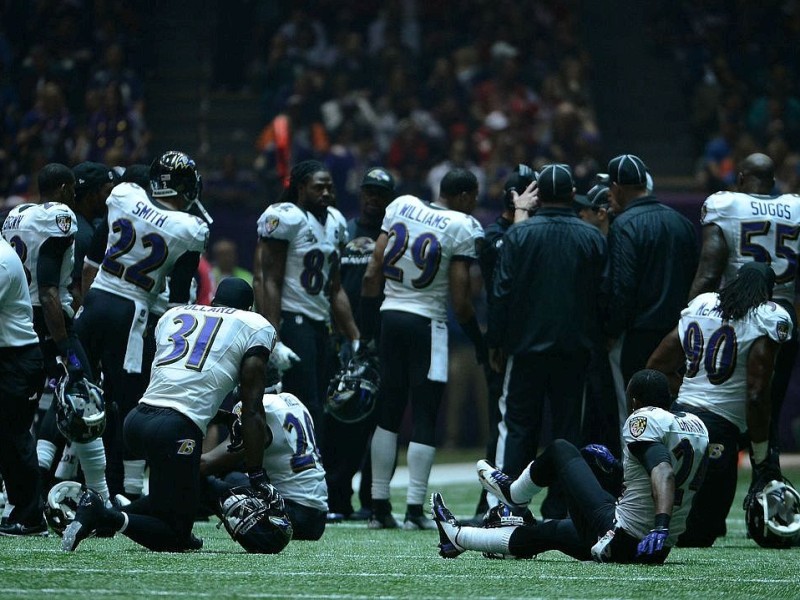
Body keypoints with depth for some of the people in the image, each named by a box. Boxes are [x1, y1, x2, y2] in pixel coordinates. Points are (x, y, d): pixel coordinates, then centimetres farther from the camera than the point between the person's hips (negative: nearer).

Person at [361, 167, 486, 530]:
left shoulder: (400, 207, 6)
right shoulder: (464, 229, -8)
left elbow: (372, 274, 5)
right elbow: (460, 299, -9)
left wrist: (367, 325, 13)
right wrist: (480, 343, 4)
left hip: (389, 315, 5)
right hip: (427, 323, -5)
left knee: (387, 415, 11)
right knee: (424, 420, 2)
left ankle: (380, 507, 10)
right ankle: (414, 509, -3)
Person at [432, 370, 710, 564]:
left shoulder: (643, 420, -13)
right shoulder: (696, 425, 11)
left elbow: (664, 473, -30)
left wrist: (660, 527, -41)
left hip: (619, 539, -8)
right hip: (660, 550, 8)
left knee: (561, 450, 14)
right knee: (552, 531, 29)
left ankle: (512, 492, 41)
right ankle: (458, 537, 42)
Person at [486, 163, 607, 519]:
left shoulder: (519, 234, -4)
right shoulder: (592, 238, 1)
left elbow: (502, 293, -4)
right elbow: (603, 296, 3)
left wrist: (495, 343, 2)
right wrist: (594, 338, 12)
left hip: (526, 344, -1)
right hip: (574, 349, 1)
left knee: (517, 426, 3)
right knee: (567, 427, 6)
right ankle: (558, 510, 3)